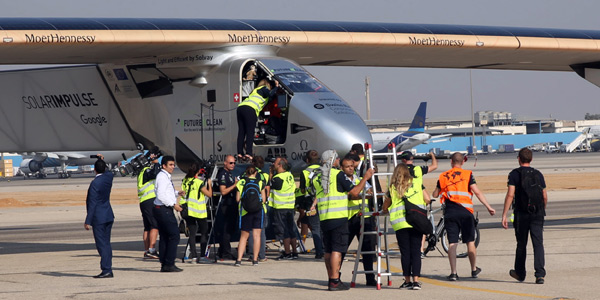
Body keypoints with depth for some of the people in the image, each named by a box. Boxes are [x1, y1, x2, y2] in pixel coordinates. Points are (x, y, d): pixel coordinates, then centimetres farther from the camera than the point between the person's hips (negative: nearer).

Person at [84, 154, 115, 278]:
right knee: (106, 244, 11)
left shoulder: (95, 183, -18)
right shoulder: (108, 177, 3)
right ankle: (107, 270, 13)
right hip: (108, 216, 8)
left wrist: (88, 221, -16)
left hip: (98, 218, -8)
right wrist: (102, 161, 34)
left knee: (102, 244, -7)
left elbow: (92, 204, -19)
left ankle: (106, 270, -10)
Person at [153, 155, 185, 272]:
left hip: (160, 210, 11)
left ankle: (164, 264, 12)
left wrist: (177, 193, 14)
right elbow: (161, 195, -22)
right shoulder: (163, 177, -13)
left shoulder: (166, 177, 18)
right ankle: (169, 264, -12)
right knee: (174, 235, -10)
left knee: (164, 237, 10)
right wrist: (173, 204, -19)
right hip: (164, 210, -11)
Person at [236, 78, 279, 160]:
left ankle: (240, 153, 0)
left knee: (241, 132, 6)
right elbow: (270, 94, -6)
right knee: (250, 132, -11)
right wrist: (276, 87, 8)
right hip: (250, 109, -8)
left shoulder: (256, 90, 37)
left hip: (240, 107, 8)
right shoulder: (264, 88, 12)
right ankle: (248, 154, -20)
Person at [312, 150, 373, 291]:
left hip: (324, 219, 6)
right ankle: (335, 281, -11)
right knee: (337, 249, -7)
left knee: (328, 250, 11)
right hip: (339, 217, -6)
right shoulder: (338, 175, -6)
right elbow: (354, 192, -7)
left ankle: (331, 279, 14)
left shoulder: (318, 178, 14)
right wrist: (365, 178, 1)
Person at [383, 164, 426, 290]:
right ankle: (416, 280, -8)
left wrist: (388, 210, 39)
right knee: (416, 252, 0)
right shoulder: (417, 183, 11)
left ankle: (407, 280, 8)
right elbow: (427, 200, 17)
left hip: (400, 222, -1)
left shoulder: (393, 188, 9)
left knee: (405, 252, 5)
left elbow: (385, 208, 17)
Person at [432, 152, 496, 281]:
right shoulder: (467, 175, -1)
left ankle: (453, 272, -5)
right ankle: (474, 269, 21)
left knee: (452, 243, 1)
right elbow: (477, 192, -8)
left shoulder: (443, 176, 7)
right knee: (470, 242, 10)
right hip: (465, 212, -2)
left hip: (450, 212, 2)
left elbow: (435, 194, 16)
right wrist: (488, 207, -5)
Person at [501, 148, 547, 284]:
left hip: (521, 214, -2)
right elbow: (545, 196, 9)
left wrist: (504, 215, -13)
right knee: (538, 243, -3)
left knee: (521, 244, 13)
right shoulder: (538, 174, 7)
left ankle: (520, 273, 28)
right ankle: (540, 274, -17)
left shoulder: (515, 174, -3)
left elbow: (510, 195, -12)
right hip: (537, 213, 2)